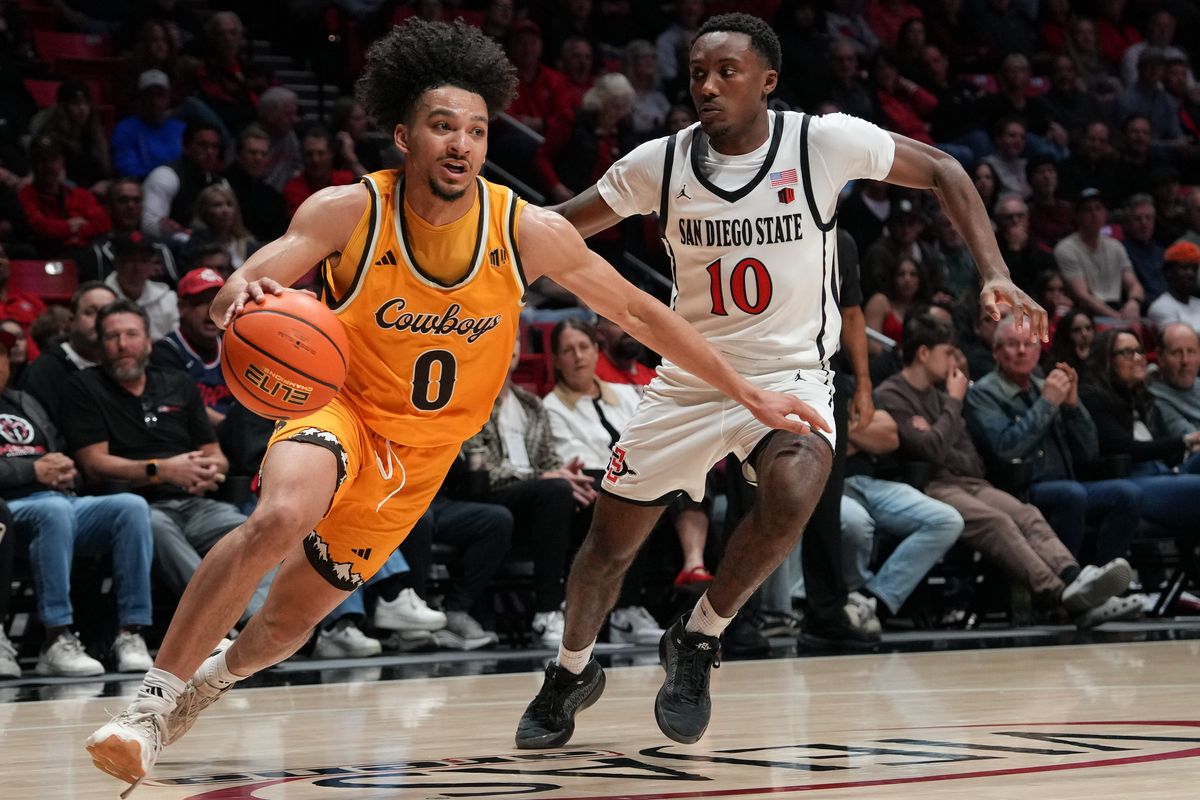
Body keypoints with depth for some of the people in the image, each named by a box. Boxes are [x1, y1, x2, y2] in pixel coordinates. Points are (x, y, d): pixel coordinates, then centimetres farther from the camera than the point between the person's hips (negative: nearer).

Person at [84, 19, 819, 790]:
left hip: (419, 450, 3)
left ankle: (214, 676, 45)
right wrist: (241, 297, -50)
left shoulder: (530, 232, -15)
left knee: (291, 618, 9)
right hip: (338, 404, -3)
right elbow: (235, 296, -23)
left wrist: (748, 392, -2)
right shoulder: (349, 212, -19)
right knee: (280, 519, -35)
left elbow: (636, 311, -4)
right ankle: (155, 699, -22)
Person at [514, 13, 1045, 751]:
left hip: (790, 373, -3)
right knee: (610, 542, 8)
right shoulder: (659, 164, -6)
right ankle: (572, 672, 38)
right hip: (688, 380, 3)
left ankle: (698, 640, -7)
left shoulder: (825, 142, -13)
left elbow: (942, 170, -3)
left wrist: (994, 271, -14)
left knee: (791, 498, -33)